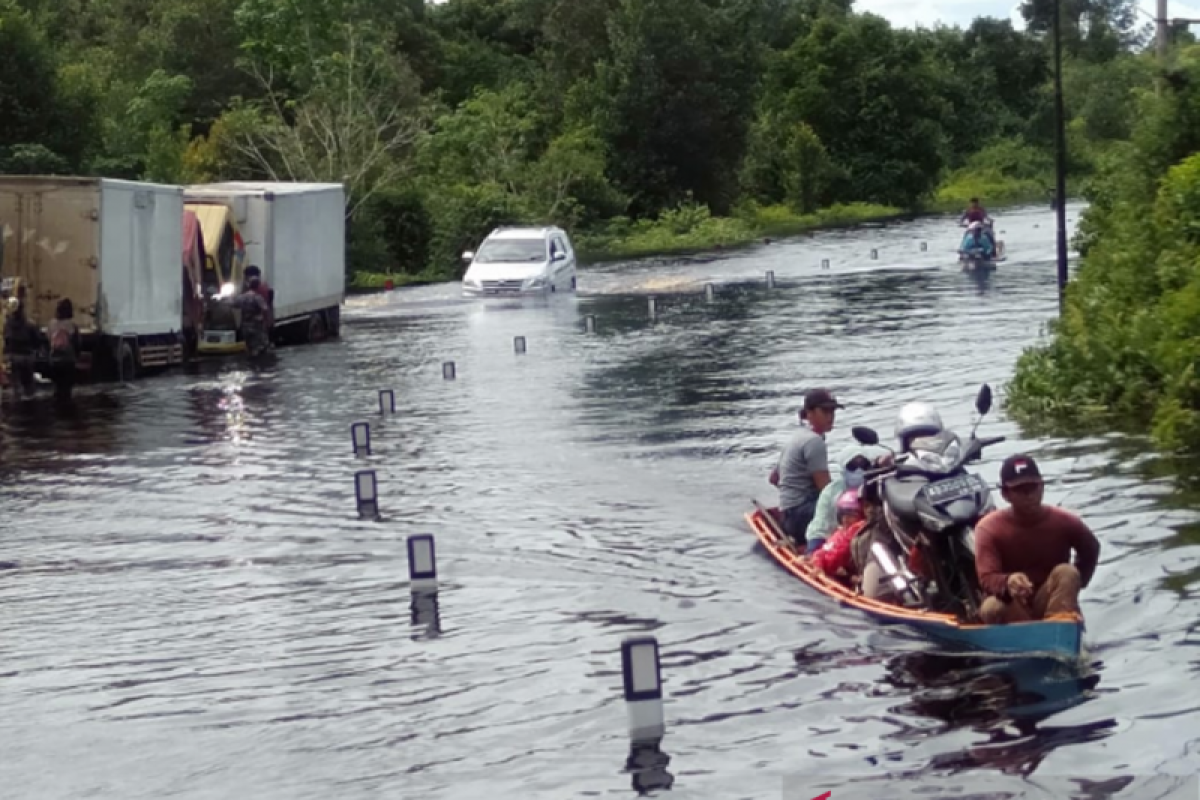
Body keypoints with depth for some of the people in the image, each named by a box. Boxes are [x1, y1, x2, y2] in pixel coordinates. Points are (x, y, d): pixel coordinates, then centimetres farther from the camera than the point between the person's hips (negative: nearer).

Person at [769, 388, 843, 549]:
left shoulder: (799, 438, 19)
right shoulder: (814, 441, -9)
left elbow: (774, 478, 25)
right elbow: (825, 488, -15)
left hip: (791, 514, 10)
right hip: (803, 513, -10)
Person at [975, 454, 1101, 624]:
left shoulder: (1063, 522, -8)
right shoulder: (989, 528, -15)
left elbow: (1091, 549, 14)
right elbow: (987, 578, -27)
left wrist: (1076, 584, 0)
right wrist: (1007, 583, -50)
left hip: (1050, 603, 2)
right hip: (1012, 610, -2)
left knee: (1067, 572, -27)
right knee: (991, 609, -36)